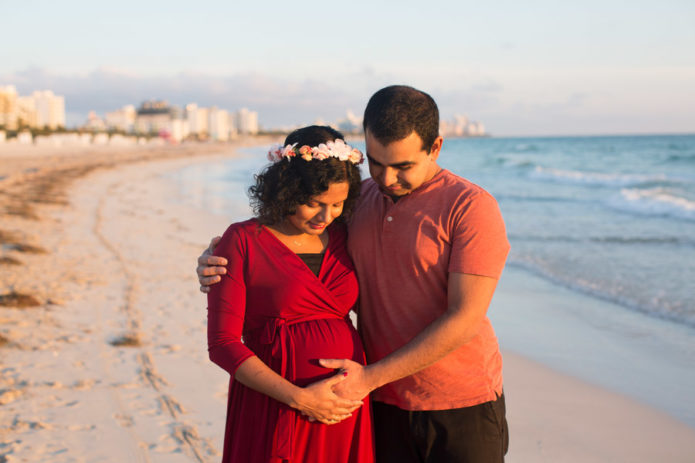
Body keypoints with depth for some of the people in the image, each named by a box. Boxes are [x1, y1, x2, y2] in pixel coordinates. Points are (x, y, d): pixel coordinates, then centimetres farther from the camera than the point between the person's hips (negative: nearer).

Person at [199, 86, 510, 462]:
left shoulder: (471, 207, -13)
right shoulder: (358, 200, 5)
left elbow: (464, 320, -18)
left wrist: (371, 376, -18)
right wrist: (220, 263, -7)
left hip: (461, 406, -4)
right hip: (385, 403, 4)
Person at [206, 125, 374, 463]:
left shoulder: (341, 237, 6)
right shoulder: (242, 241, -7)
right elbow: (223, 343, -10)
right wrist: (299, 398, -15)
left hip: (345, 406, 4)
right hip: (276, 406, -4)